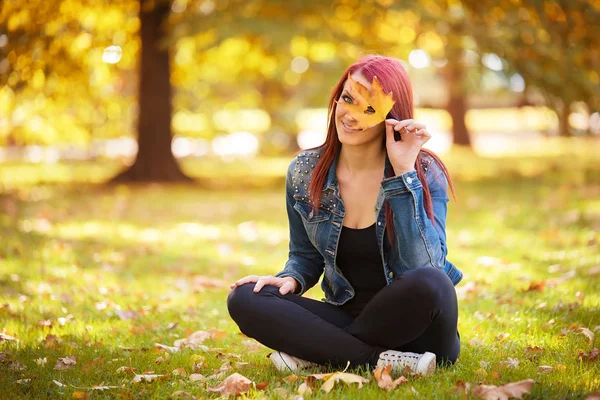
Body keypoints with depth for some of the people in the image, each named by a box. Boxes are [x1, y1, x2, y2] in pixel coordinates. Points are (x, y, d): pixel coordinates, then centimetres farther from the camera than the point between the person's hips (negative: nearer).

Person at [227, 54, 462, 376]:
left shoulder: (425, 173, -10)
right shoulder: (304, 173, 0)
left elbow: (422, 265, -25)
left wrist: (404, 172, -25)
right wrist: (290, 279, -10)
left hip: (411, 322, -3)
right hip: (348, 317, 3)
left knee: (429, 283, -37)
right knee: (244, 299, -17)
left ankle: (318, 354, -15)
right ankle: (381, 360, -24)